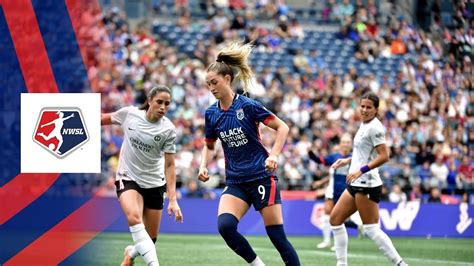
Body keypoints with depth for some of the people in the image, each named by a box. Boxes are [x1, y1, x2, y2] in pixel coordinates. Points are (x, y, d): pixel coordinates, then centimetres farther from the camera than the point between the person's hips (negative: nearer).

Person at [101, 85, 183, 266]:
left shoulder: (168, 130, -12)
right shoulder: (129, 113, -10)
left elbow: (169, 165, -10)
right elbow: (107, 118, 11)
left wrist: (173, 200, -17)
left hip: (154, 183, 1)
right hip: (128, 178, -1)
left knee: (151, 239, 5)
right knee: (134, 218, -32)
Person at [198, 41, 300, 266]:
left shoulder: (248, 106, -11)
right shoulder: (211, 113, 4)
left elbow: (282, 127, -5)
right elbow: (209, 145, 20)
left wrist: (274, 155, -18)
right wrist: (203, 166, 2)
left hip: (261, 178, -4)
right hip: (235, 183, 4)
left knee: (277, 236, -4)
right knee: (224, 225, -21)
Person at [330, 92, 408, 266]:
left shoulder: (374, 127, -13)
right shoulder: (365, 125, 15)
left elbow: (384, 156, -21)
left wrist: (361, 170, -25)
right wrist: (348, 160, 22)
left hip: (367, 184, -10)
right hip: (356, 183, 10)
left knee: (371, 229, -10)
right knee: (335, 219, 9)